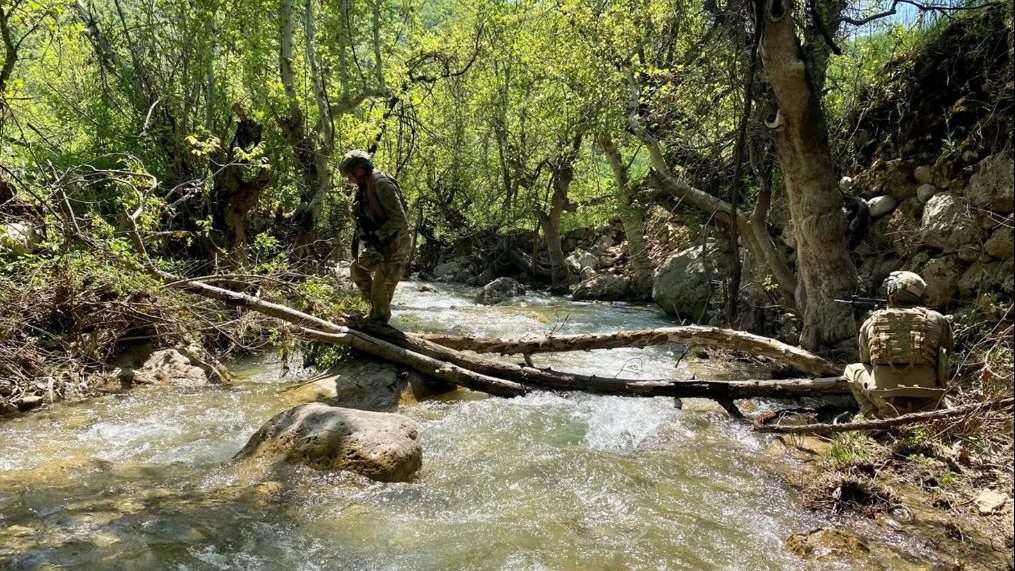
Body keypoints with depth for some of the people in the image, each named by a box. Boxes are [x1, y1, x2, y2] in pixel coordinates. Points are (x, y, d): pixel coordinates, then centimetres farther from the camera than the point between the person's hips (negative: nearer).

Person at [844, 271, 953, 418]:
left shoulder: (870, 324, 7)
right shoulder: (937, 320, 6)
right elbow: (946, 353, 25)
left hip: (887, 406, -2)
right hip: (926, 405, 2)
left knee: (852, 370, 25)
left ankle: (875, 416, 9)